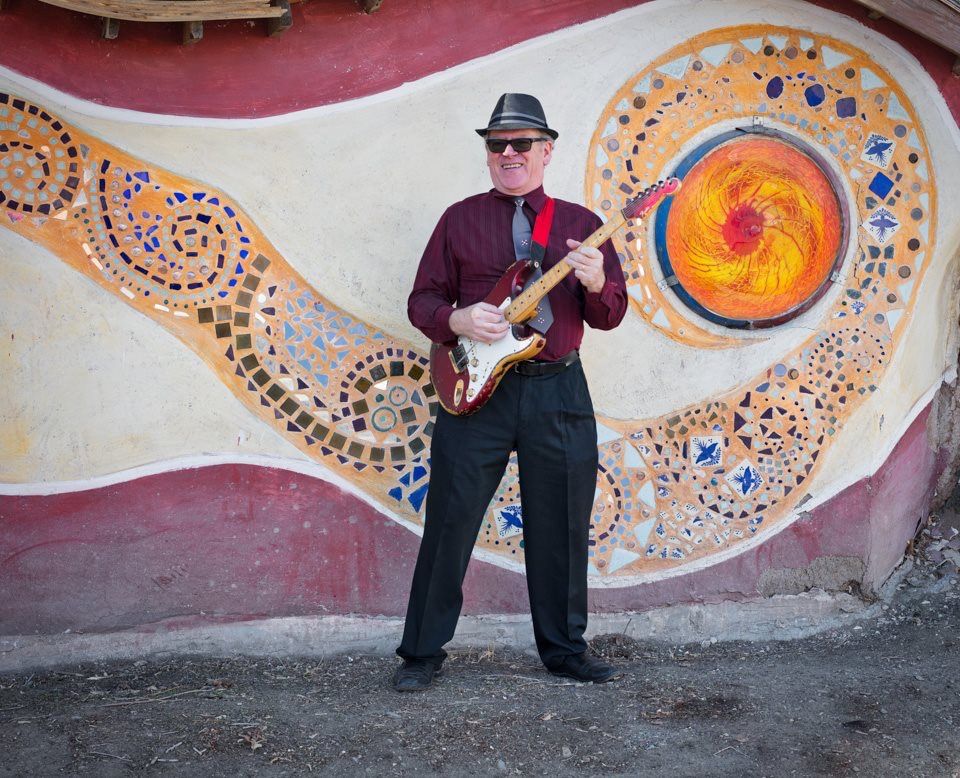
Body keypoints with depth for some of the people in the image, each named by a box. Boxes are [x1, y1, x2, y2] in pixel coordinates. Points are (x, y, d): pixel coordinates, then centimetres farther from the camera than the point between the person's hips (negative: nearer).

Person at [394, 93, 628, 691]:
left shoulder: (580, 223, 10)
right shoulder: (460, 219, 8)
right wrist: (458, 320, -13)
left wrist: (596, 283, -15)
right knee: (449, 524, 1)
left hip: (559, 392, 1)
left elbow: (611, 315, 7)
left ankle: (564, 647, 25)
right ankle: (423, 651, 14)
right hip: (475, 390, -1)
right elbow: (422, 301, 7)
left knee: (562, 528, 8)